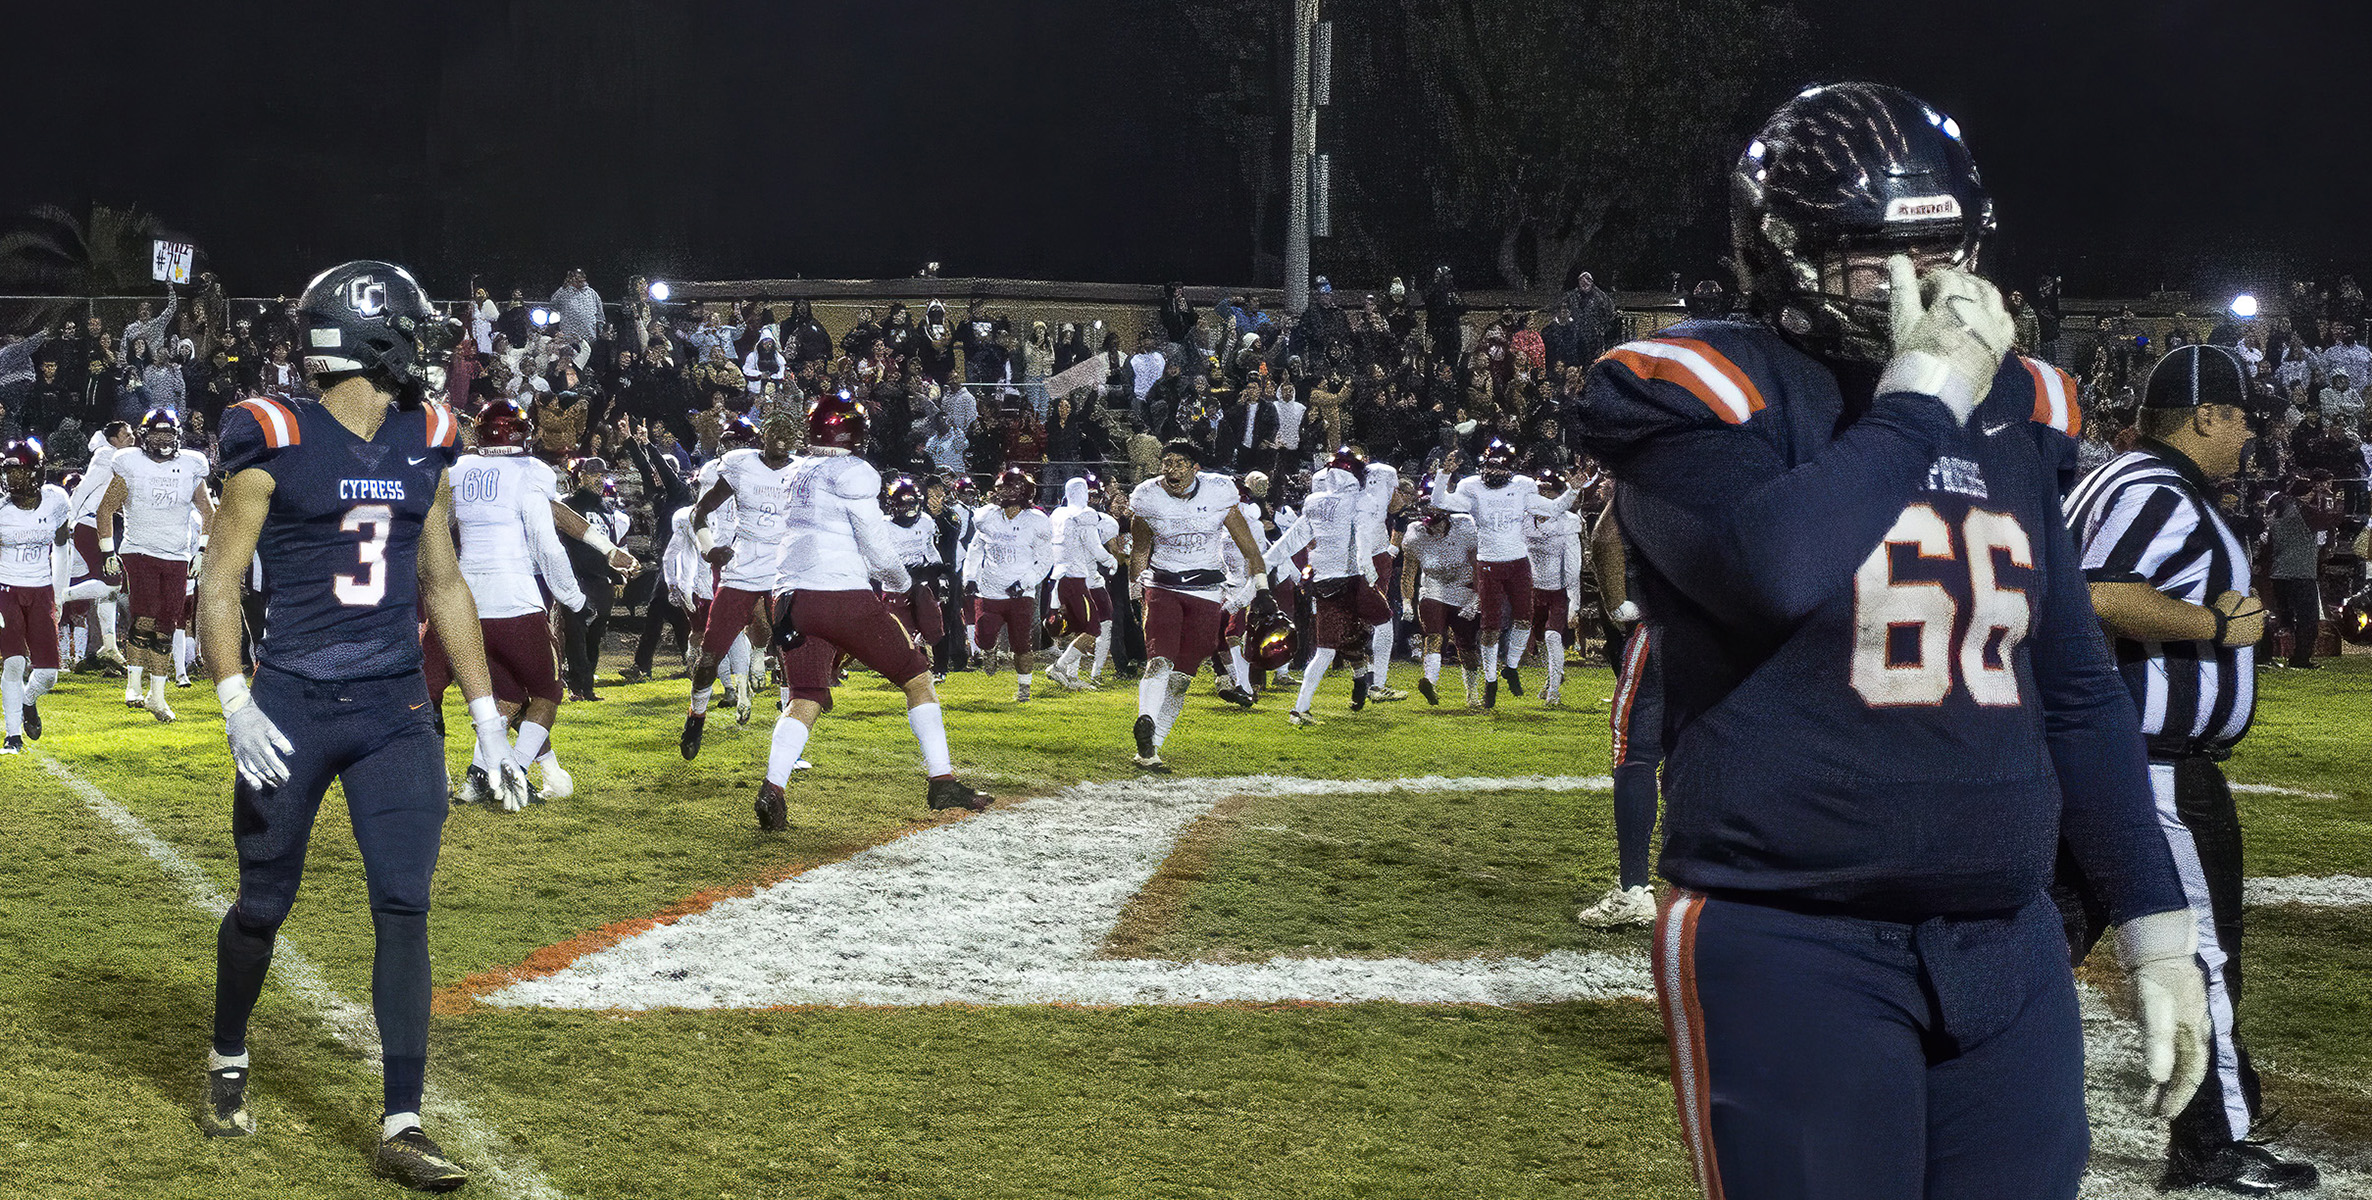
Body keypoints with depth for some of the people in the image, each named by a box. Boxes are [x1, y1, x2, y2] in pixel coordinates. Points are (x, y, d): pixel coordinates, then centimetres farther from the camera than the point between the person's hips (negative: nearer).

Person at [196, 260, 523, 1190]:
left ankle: (401, 1128, 0)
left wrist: (490, 722, 13)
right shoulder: (276, 443, -8)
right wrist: (235, 704, -18)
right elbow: (221, 583, -6)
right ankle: (227, 1061, 36)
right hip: (294, 706, -4)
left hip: (396, 711, 4)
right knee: (265, 903, 8)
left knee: (404, 908, -3)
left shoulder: (424, 446, 7)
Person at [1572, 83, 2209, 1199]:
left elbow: (2077, 691, 17)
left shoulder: (2008, 412, 13)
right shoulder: (1708, 396, -6)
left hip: (2007, 950, 6)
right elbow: (1773, 568, -28)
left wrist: (2154, 925, 14)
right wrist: (1922, 394, -16)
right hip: (1789, 951, -6)